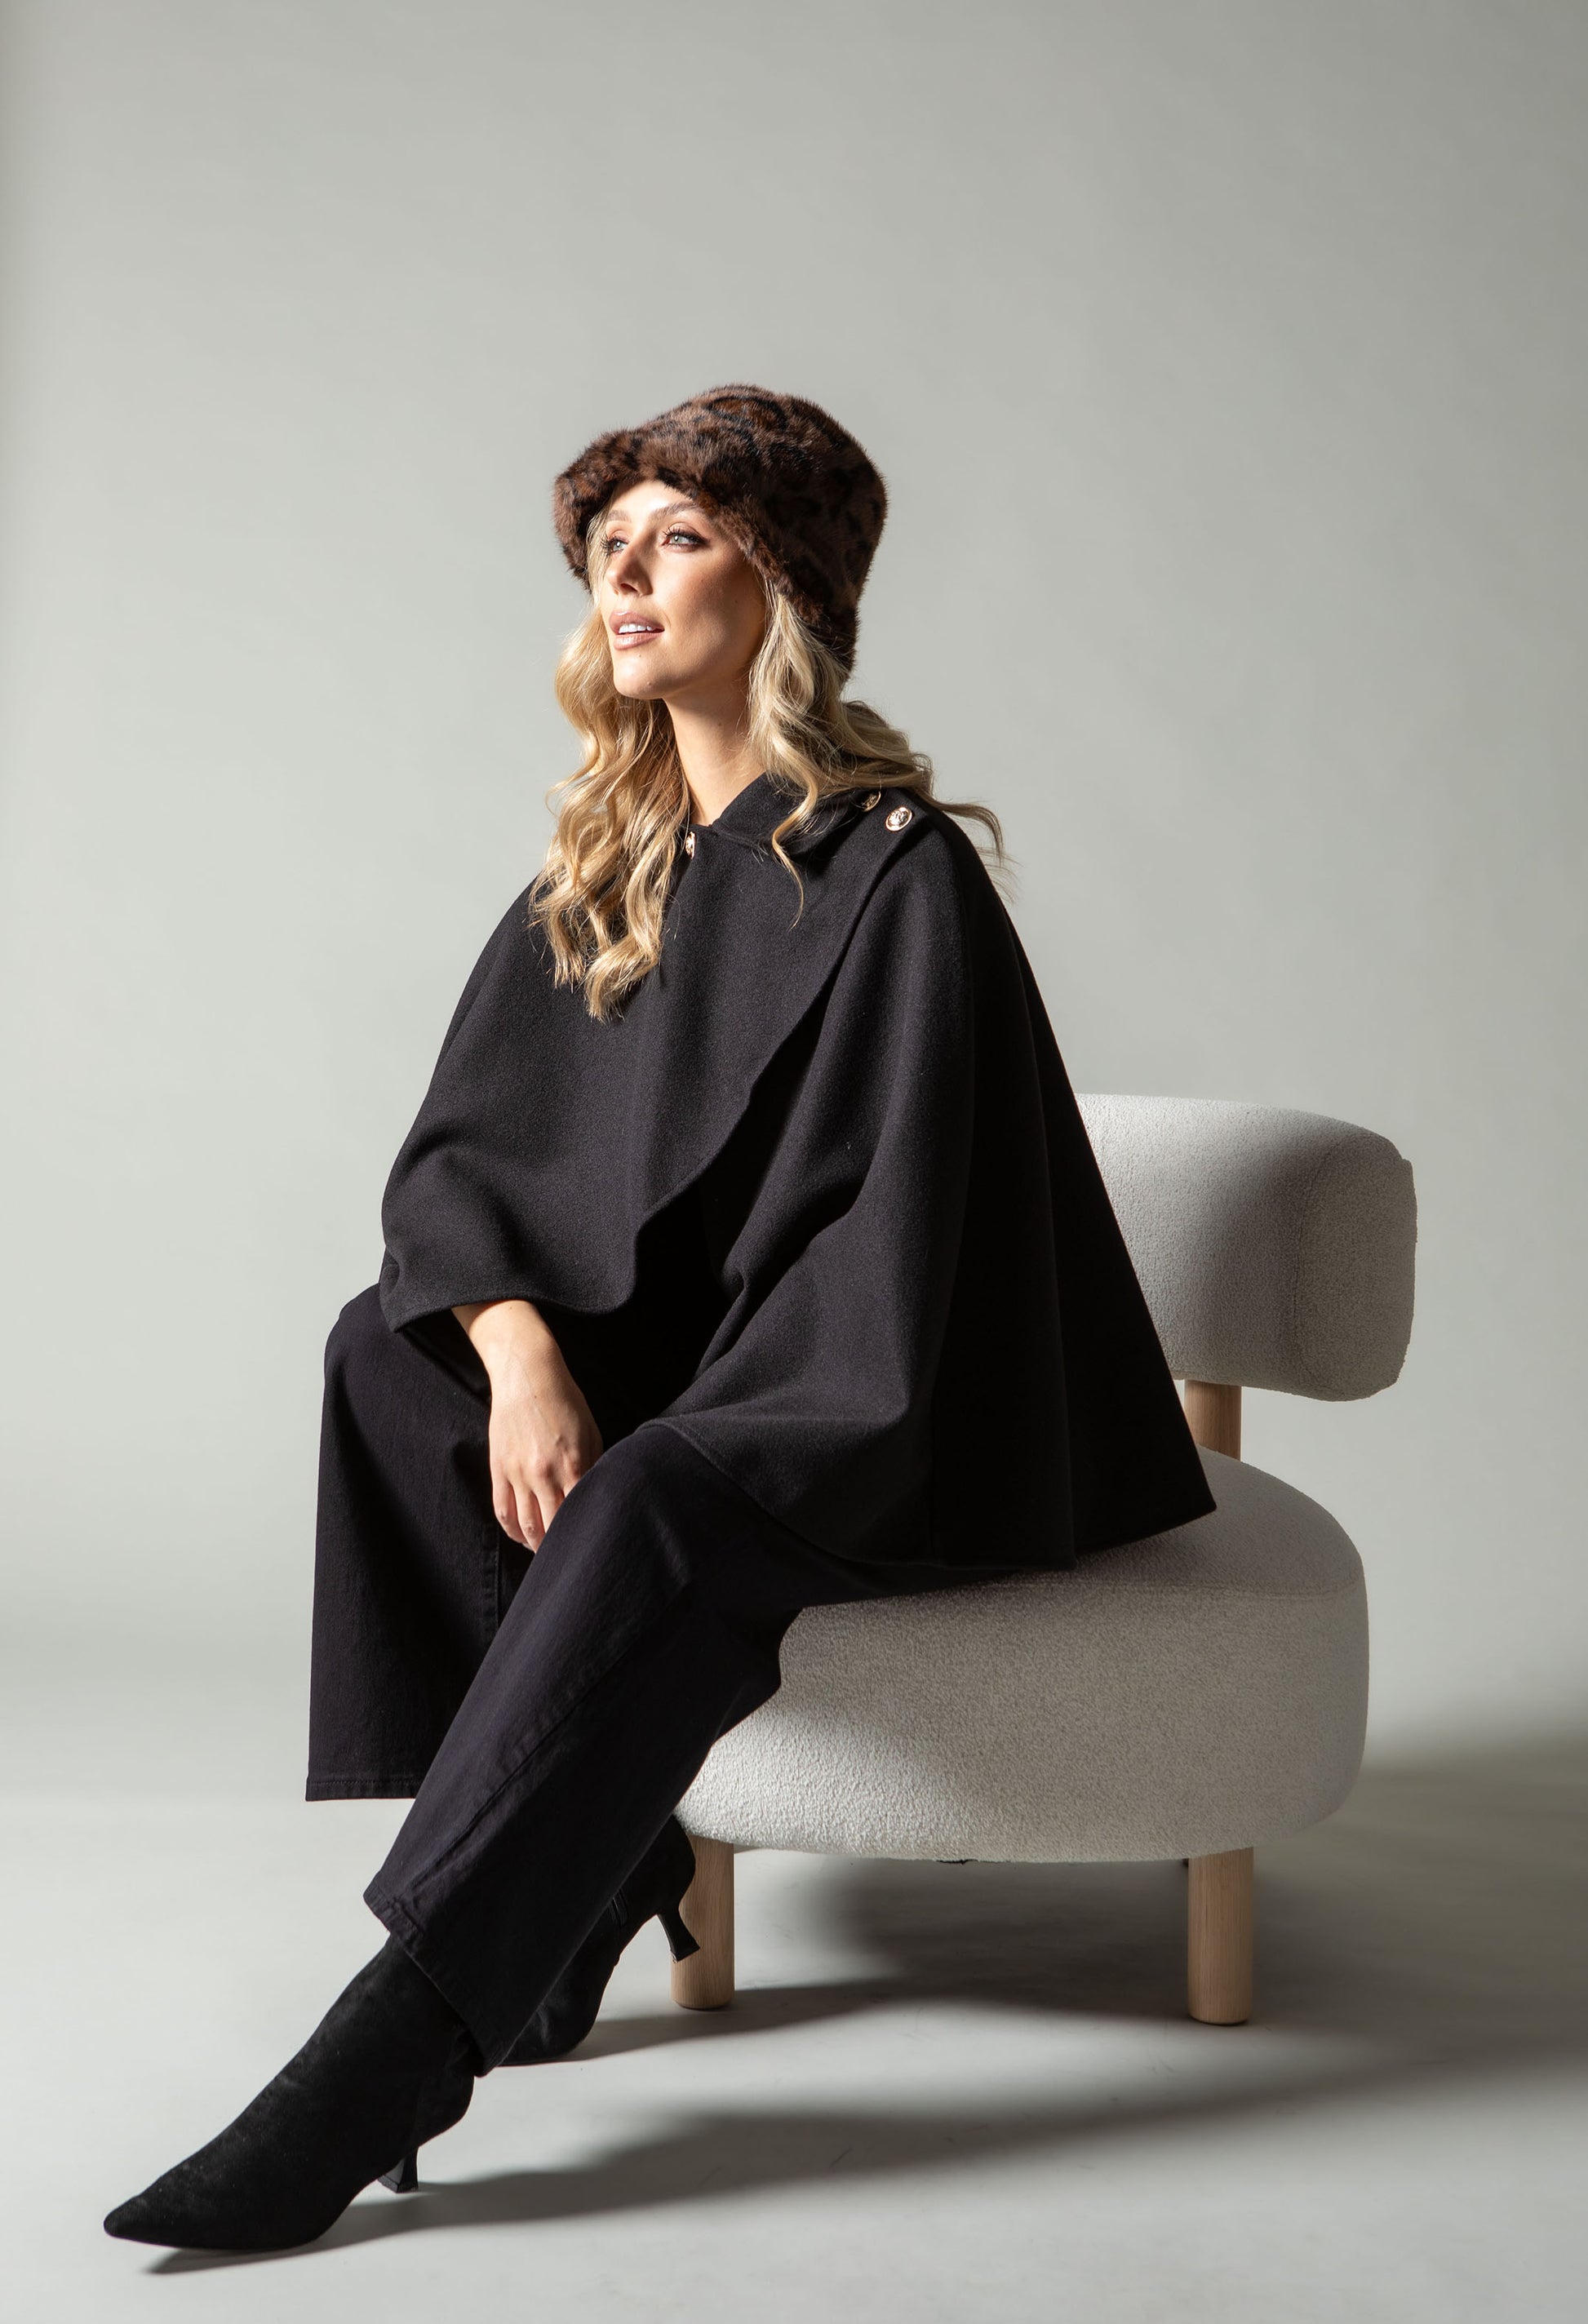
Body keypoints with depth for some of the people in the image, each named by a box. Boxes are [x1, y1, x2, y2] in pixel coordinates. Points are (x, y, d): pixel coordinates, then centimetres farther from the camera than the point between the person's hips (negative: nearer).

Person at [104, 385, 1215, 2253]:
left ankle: (390, 2053, -34)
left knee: (641, 1526, -35)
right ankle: (591, 1888, -14)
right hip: (672, 1365, 7)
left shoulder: (894, 874, -15)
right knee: (386, 1356, -16)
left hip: (886, 1421, -7)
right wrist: (519, 1347, -19)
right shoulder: (602, 868, 8)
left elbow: (882, 1253, -21)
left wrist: (642, 1463, -25)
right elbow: (454, 1153, 2)